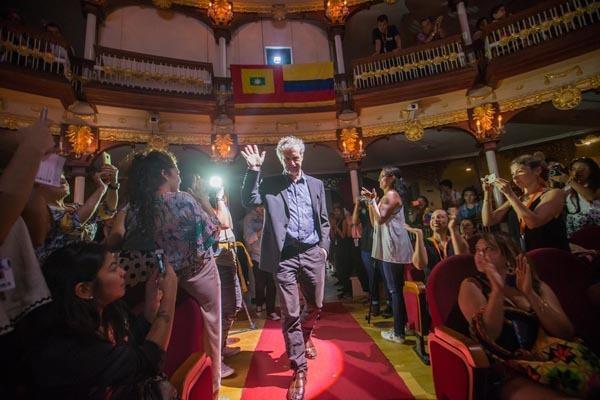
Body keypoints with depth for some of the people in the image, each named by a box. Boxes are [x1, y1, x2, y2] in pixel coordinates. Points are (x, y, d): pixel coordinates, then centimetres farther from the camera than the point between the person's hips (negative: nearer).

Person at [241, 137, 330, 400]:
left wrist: (324, 246, 3)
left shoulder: (316, 184, 10)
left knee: (315, 305, 18)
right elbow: (248, 202, -12)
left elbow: (324, 220, 13)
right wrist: (254, 170, -16)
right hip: (285, 256, -3)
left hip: (312, 253, 3)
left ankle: (305, 335, 51)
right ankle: (299, 371, 20)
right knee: (290, 313, 2)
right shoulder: (270, 184, 3)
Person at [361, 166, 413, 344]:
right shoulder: (387, 197, 20)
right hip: (389, 247, 10)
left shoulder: (392, 195, -9)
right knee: (396, 288, 15)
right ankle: (402, 325, 25)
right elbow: (375, 222, 16)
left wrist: (373, 200, -12)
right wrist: (370, 202, 12)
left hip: (393, 247, -10)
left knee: (394, 289, -4)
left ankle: (398, 333, 5)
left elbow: (381, 218, -19)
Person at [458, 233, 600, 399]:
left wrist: (530, 294, -11)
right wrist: (497, 289, -19)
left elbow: (566, 333, 1)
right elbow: (488, 336, -10)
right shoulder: (472, 286, 4)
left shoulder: (537, 286, 14)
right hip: (511, 371, -4)